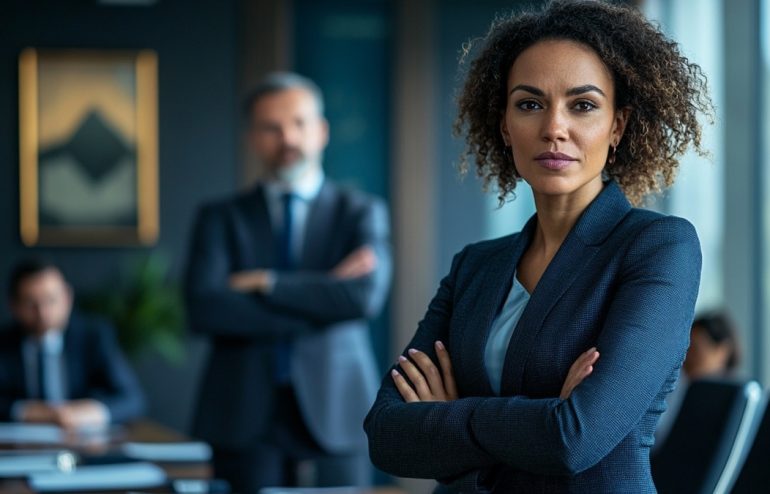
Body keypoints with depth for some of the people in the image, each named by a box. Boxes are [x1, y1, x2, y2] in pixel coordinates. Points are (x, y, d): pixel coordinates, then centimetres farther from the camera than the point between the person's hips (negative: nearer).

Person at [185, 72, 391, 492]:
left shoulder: (362, 213, 9)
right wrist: (323, 296, -9)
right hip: (245, 419, 0)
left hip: (334, 412, 0)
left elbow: (366, 295, -10)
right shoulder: (221, 219, 10)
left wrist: (266, 283, -9)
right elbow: (204, 308, -7)